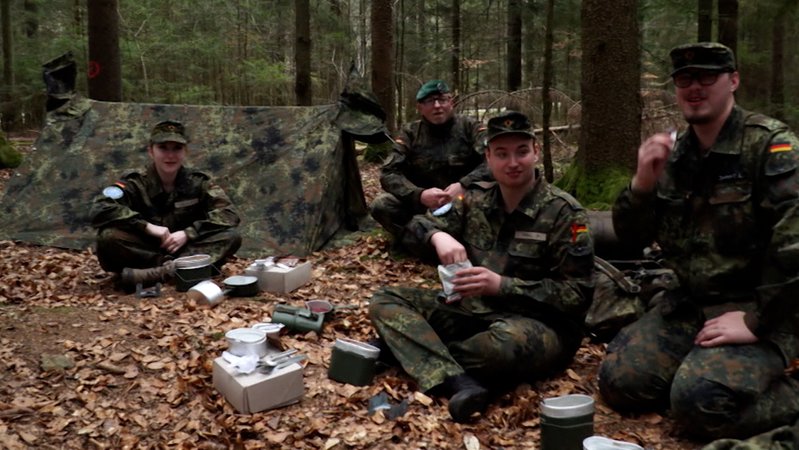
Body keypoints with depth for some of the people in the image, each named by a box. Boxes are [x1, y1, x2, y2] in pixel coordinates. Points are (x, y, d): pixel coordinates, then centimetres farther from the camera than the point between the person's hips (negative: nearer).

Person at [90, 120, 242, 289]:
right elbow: (99, 209, -22)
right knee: (108, 238, -29)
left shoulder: (199, 183, 0)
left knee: (231, 236, -23)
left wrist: (188, 233, -21)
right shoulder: (135, 184, -6)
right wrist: (148, 227, -27)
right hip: (144, 253, -2)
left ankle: (157, 272, -36)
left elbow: (229, 214, -10)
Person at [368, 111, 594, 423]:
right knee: (385, 301, -11)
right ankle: (460, 383, -33)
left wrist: (502, 285, -23)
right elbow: (419, 223, 9)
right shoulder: (476, 199, 4)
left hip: (541, 326, -5)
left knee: (509, 342, -42)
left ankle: (412, 349, -16)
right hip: (474, 310, 6)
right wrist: (438, 235, -16)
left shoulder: (563, 212, -9)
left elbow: (576, 295, -13)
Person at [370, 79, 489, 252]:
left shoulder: (470, 127, -2)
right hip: (422, 205, 1)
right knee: (381, 205, -24)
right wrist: (419, 195, -25)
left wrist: (464, 185, -30)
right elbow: (389, 173, -6)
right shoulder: (410, 133, 1)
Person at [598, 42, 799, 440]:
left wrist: (757, 320, -21)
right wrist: (643, 183, -13)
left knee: (699, 402, -26)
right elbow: (631, 238, 6)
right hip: (690, 303, 6)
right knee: (618, 381, -5)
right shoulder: (675, 155, 6)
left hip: (759, 310, -6)